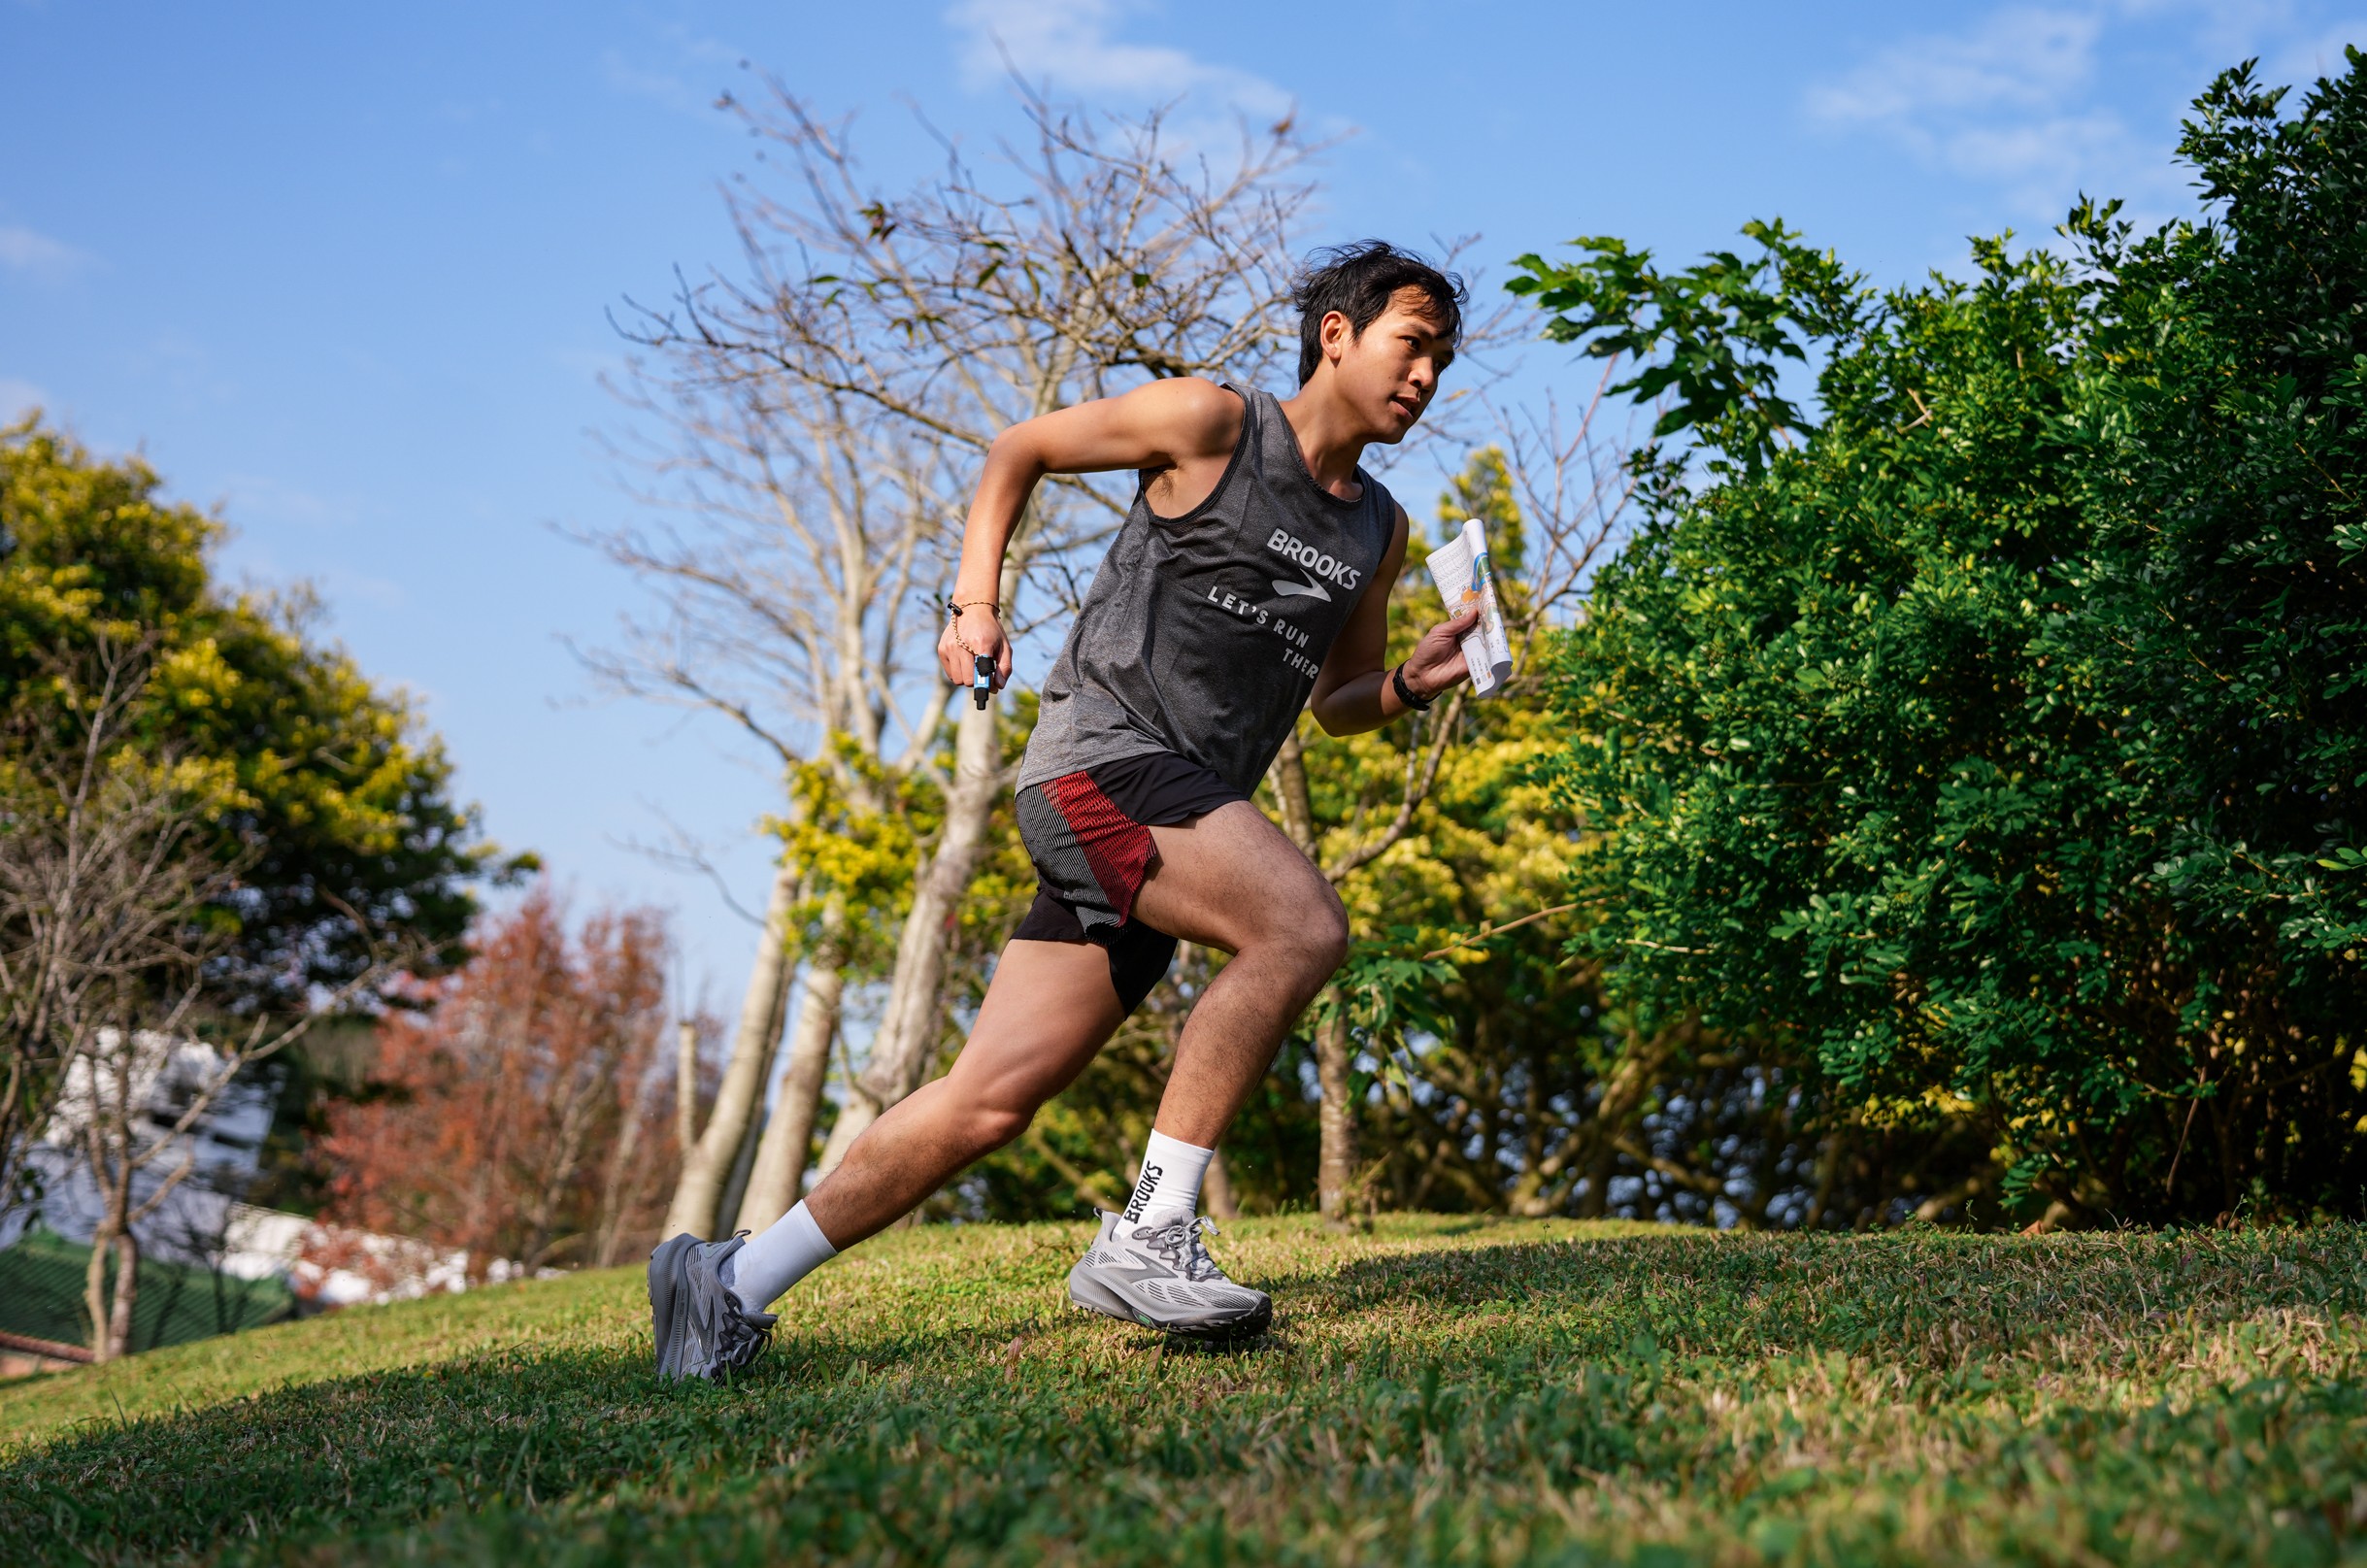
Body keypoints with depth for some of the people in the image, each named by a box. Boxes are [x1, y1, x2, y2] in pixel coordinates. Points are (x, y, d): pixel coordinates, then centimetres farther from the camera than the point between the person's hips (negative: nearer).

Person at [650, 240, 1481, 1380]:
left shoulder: (1379, 531, 19)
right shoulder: (1212, 422, 0)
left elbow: (1338, 704, 26)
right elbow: (1020, 449, 10)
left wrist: (1412, 684, 4)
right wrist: (974, 599, -2)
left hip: (1182, 820, 7)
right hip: (1100, 749, -6)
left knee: (989, 1099, -1)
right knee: (1301, 925, -30)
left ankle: (729, 1284, 9)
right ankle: (1147, 1235, -23)